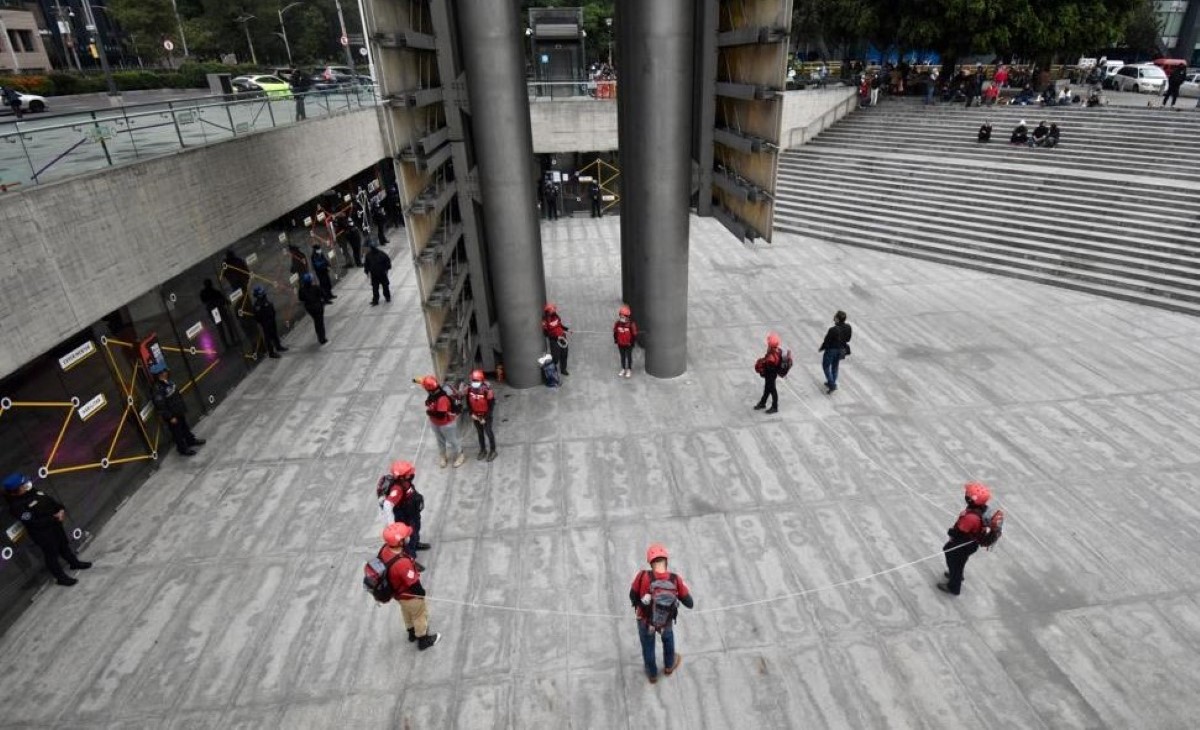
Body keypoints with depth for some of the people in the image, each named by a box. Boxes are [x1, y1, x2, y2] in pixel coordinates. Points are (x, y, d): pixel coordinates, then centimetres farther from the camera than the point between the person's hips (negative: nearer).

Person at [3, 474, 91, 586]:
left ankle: (74, 562, 47)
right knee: (51, 554, 9)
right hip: (41, 533, -7)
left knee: (64, 544, 25)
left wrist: (61, 509, -12)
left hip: (54, 524, 7)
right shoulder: (17, 507, -27)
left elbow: (51, 500, 5)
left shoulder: (32, 491, -5)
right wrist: (55, 518, -23)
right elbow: (34, 522, -27)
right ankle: (61, 577, 25)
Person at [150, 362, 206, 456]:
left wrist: (184, 407, 18)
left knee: (185, 427, 26)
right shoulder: (156, 389, -28)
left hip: (180, 412, 8)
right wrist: (170, 417, -19)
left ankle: (191, 440, 46)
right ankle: (183, 448, 26)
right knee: (177, 432, 9)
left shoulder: (167, 382, -2)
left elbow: (178, 395, 12)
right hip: (172, 415, -8)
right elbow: (160, 407, -25)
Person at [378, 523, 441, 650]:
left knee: (406, 612, 33)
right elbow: (414, 584, -29)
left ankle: (412, 632, 59)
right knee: (420, 616, 22)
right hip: (409, 595, -7)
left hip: (395, 591, 7)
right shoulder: (402, 563, -45)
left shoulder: (385, 549, -23)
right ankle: (423, 640, 46)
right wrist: (422, 592, -8)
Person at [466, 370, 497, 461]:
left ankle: (493, 450, 29)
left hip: (486, 415, -5)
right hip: (475, 415, 5)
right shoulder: (469, 389, -12)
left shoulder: (487, 390, -27)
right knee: (479, 433, 19)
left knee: (488, 432, 11)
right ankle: (483, 450, 38)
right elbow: (468, 402, 4)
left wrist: (485, 418, -16)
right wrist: (472, 413, -4)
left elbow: (491, 406, -19)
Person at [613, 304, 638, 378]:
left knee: (629, 357, 12)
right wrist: (616, 340, 5)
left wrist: (633, 342, -11)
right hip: (620, 344, 4)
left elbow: (634, 334, -13)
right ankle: (623, 369, 32)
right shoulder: (617, 323, -9)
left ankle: (629, 370, 27)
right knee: (622, 357, 17)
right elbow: (615, 332, 4)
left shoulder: (631, 324, -21)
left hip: (628, 344, -4)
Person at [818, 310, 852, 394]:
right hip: (841, 350, 6)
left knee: (826, 366, 15)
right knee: (835, 366, 25)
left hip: (831, 350, -6)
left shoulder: (833, 330, -32)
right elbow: (848, 339, 1)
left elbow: (826, 341, -21)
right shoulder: (848, 327, -13)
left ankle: (832, 385, 12)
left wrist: (820, 349, -3)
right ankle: (832, 383, 40)